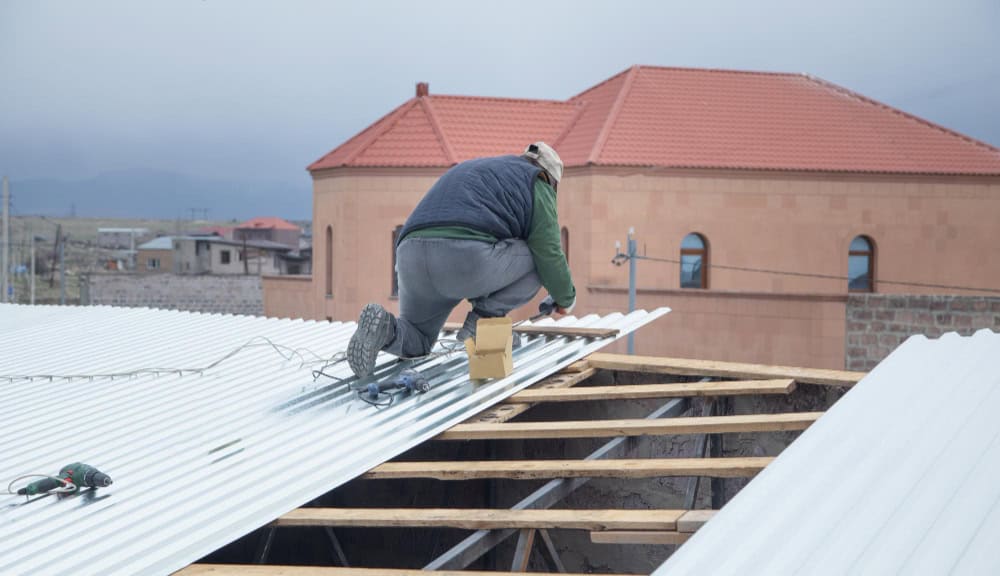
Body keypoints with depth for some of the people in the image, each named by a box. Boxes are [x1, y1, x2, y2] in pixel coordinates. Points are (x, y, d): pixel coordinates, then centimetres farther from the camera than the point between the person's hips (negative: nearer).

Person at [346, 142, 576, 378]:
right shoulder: (535, 185, 17)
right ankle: (483, 318, 6)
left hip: (413, 260, 6)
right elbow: (547, 252, 9)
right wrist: (566, 297, 27)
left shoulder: (469, 173, 39)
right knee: (539, 261, 18)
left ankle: (384, 329, -7)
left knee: (414, 343, 26)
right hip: (469, 259, -6)